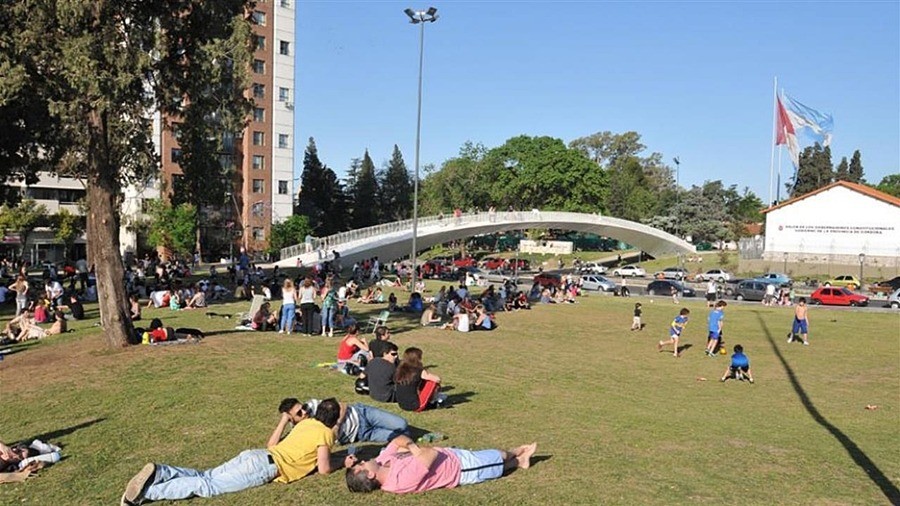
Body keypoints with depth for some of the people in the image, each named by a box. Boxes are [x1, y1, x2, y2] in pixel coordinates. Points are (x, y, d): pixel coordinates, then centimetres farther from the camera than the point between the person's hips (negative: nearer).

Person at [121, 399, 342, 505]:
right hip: (266, 467, -7)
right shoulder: (326, 433, 2)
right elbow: (324, 468, -9)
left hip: (254, 456, 7)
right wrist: (335, 464, 13)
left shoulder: (306, 422, 25)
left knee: (205, 477, 4)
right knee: (208, 485, -14)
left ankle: (158, 473, -14)